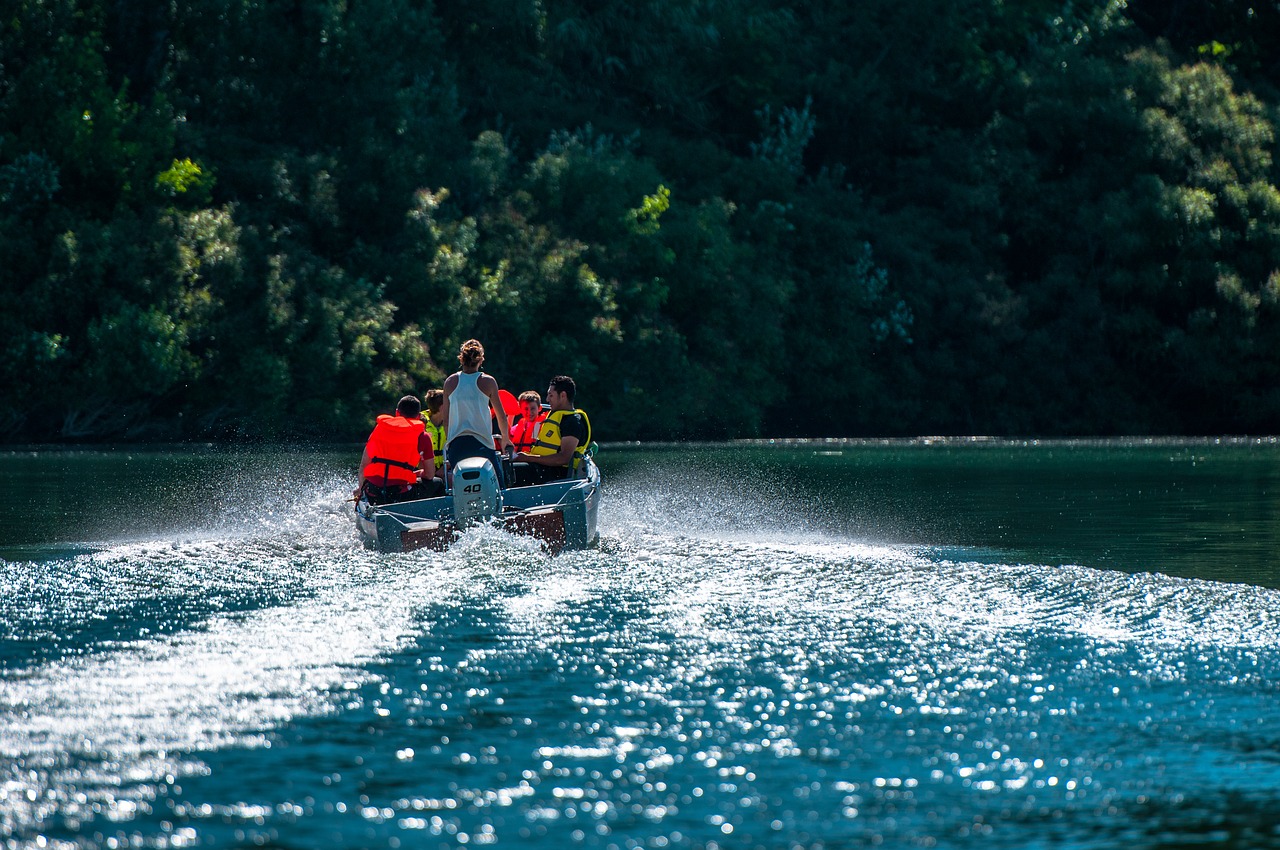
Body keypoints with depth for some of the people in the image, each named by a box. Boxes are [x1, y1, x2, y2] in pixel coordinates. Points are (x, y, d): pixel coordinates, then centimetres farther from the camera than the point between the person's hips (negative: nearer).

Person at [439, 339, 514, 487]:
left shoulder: (450, 382, 6)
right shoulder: (488, 382, -1)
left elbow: (445, 419, 11)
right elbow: (501, 416, 4)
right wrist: (505, 439, 21)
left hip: (455, 444, 3)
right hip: (481, 444, -3)